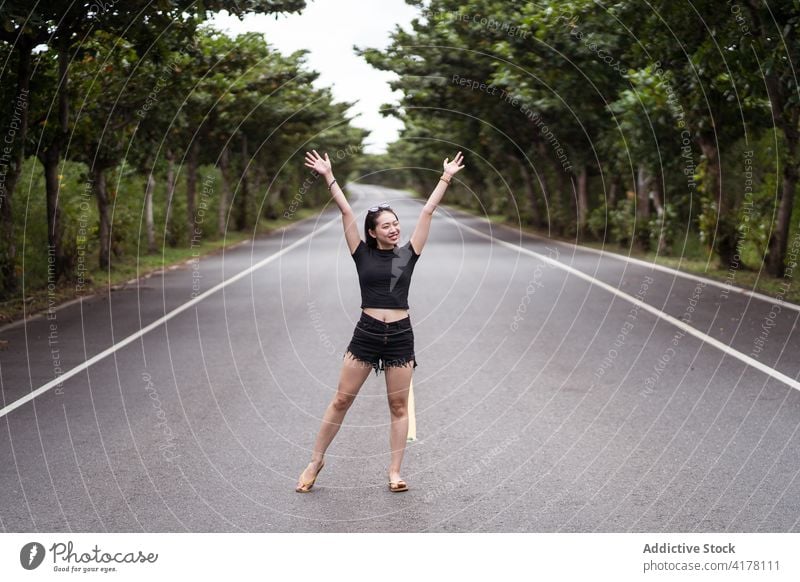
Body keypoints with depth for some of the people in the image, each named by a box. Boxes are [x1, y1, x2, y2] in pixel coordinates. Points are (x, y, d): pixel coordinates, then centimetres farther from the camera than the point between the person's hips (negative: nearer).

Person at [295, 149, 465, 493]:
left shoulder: (408, 254, 5)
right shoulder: (363, 255, 2)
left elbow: (427, 212, 3)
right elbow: (346, 212, -2)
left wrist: (446, 178, 4)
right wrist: (329, 176, -3)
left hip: (400, 337, 1)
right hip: (366, 335, -1)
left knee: (399, 407, 6)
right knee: (341, 400, 4)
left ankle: (395, 472, 14)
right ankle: (316, 462, 15)